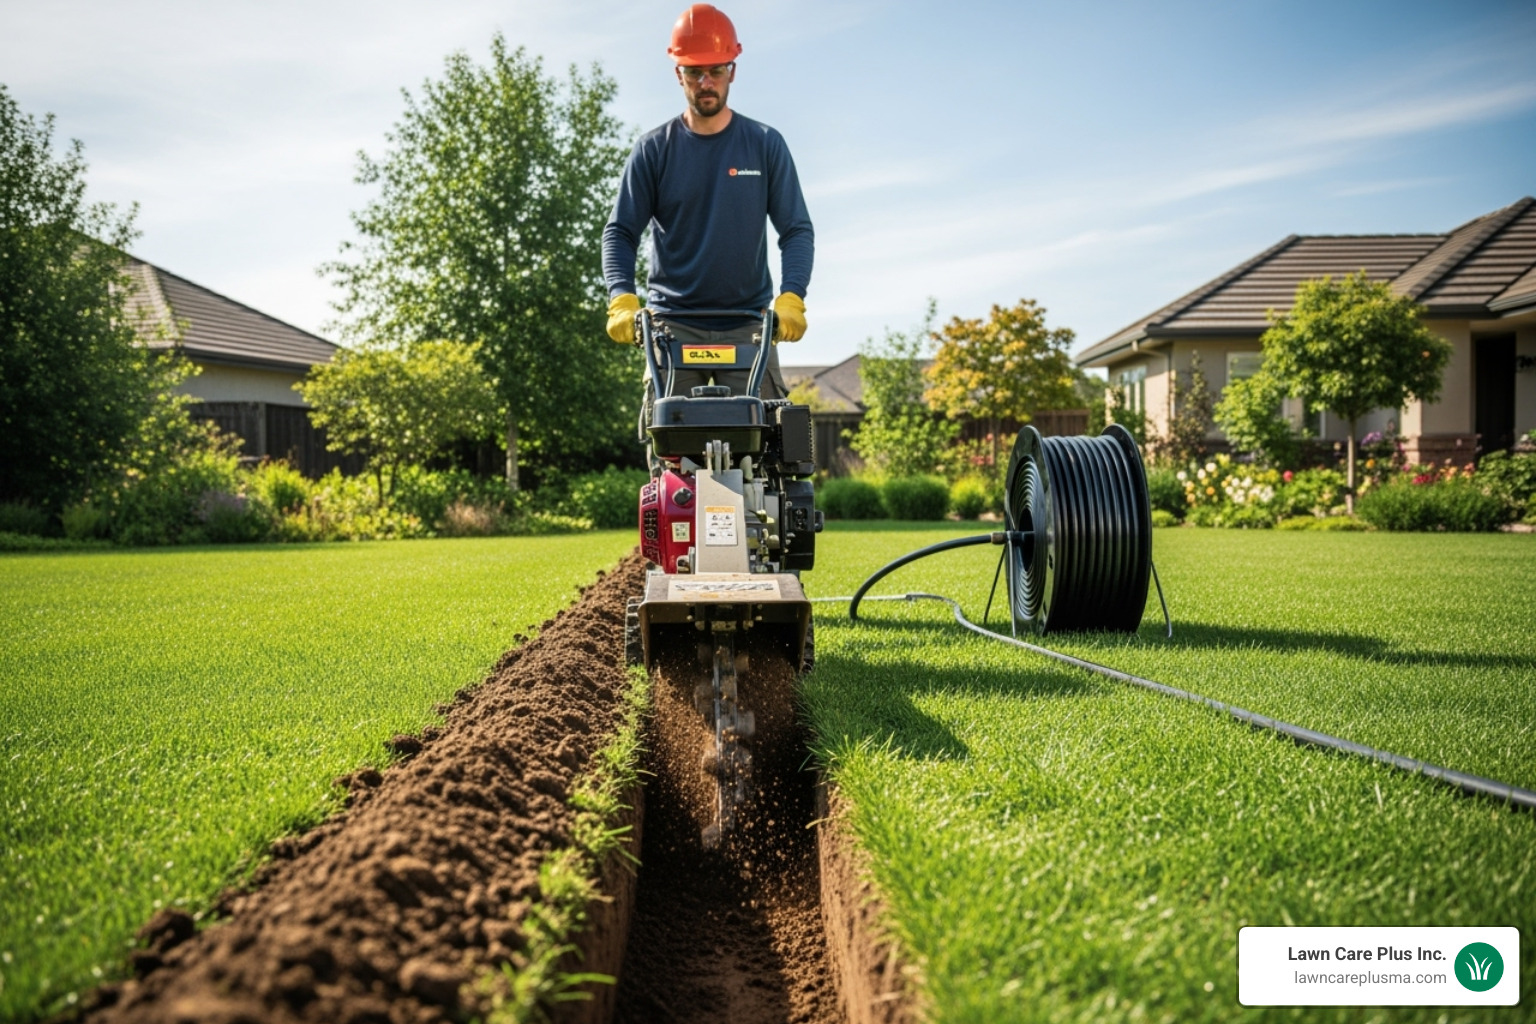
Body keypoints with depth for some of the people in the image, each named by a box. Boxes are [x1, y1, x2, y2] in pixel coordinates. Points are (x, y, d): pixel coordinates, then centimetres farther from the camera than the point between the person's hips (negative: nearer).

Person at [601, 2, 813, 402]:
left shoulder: (765, 145, 5)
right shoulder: (654, 149, 5)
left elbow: (797, 230, 2)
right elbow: (620, 232, 2)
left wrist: (791, 298, -16)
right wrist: (622, 300, -16)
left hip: (747, 326, 0)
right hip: (673, 326, 0)